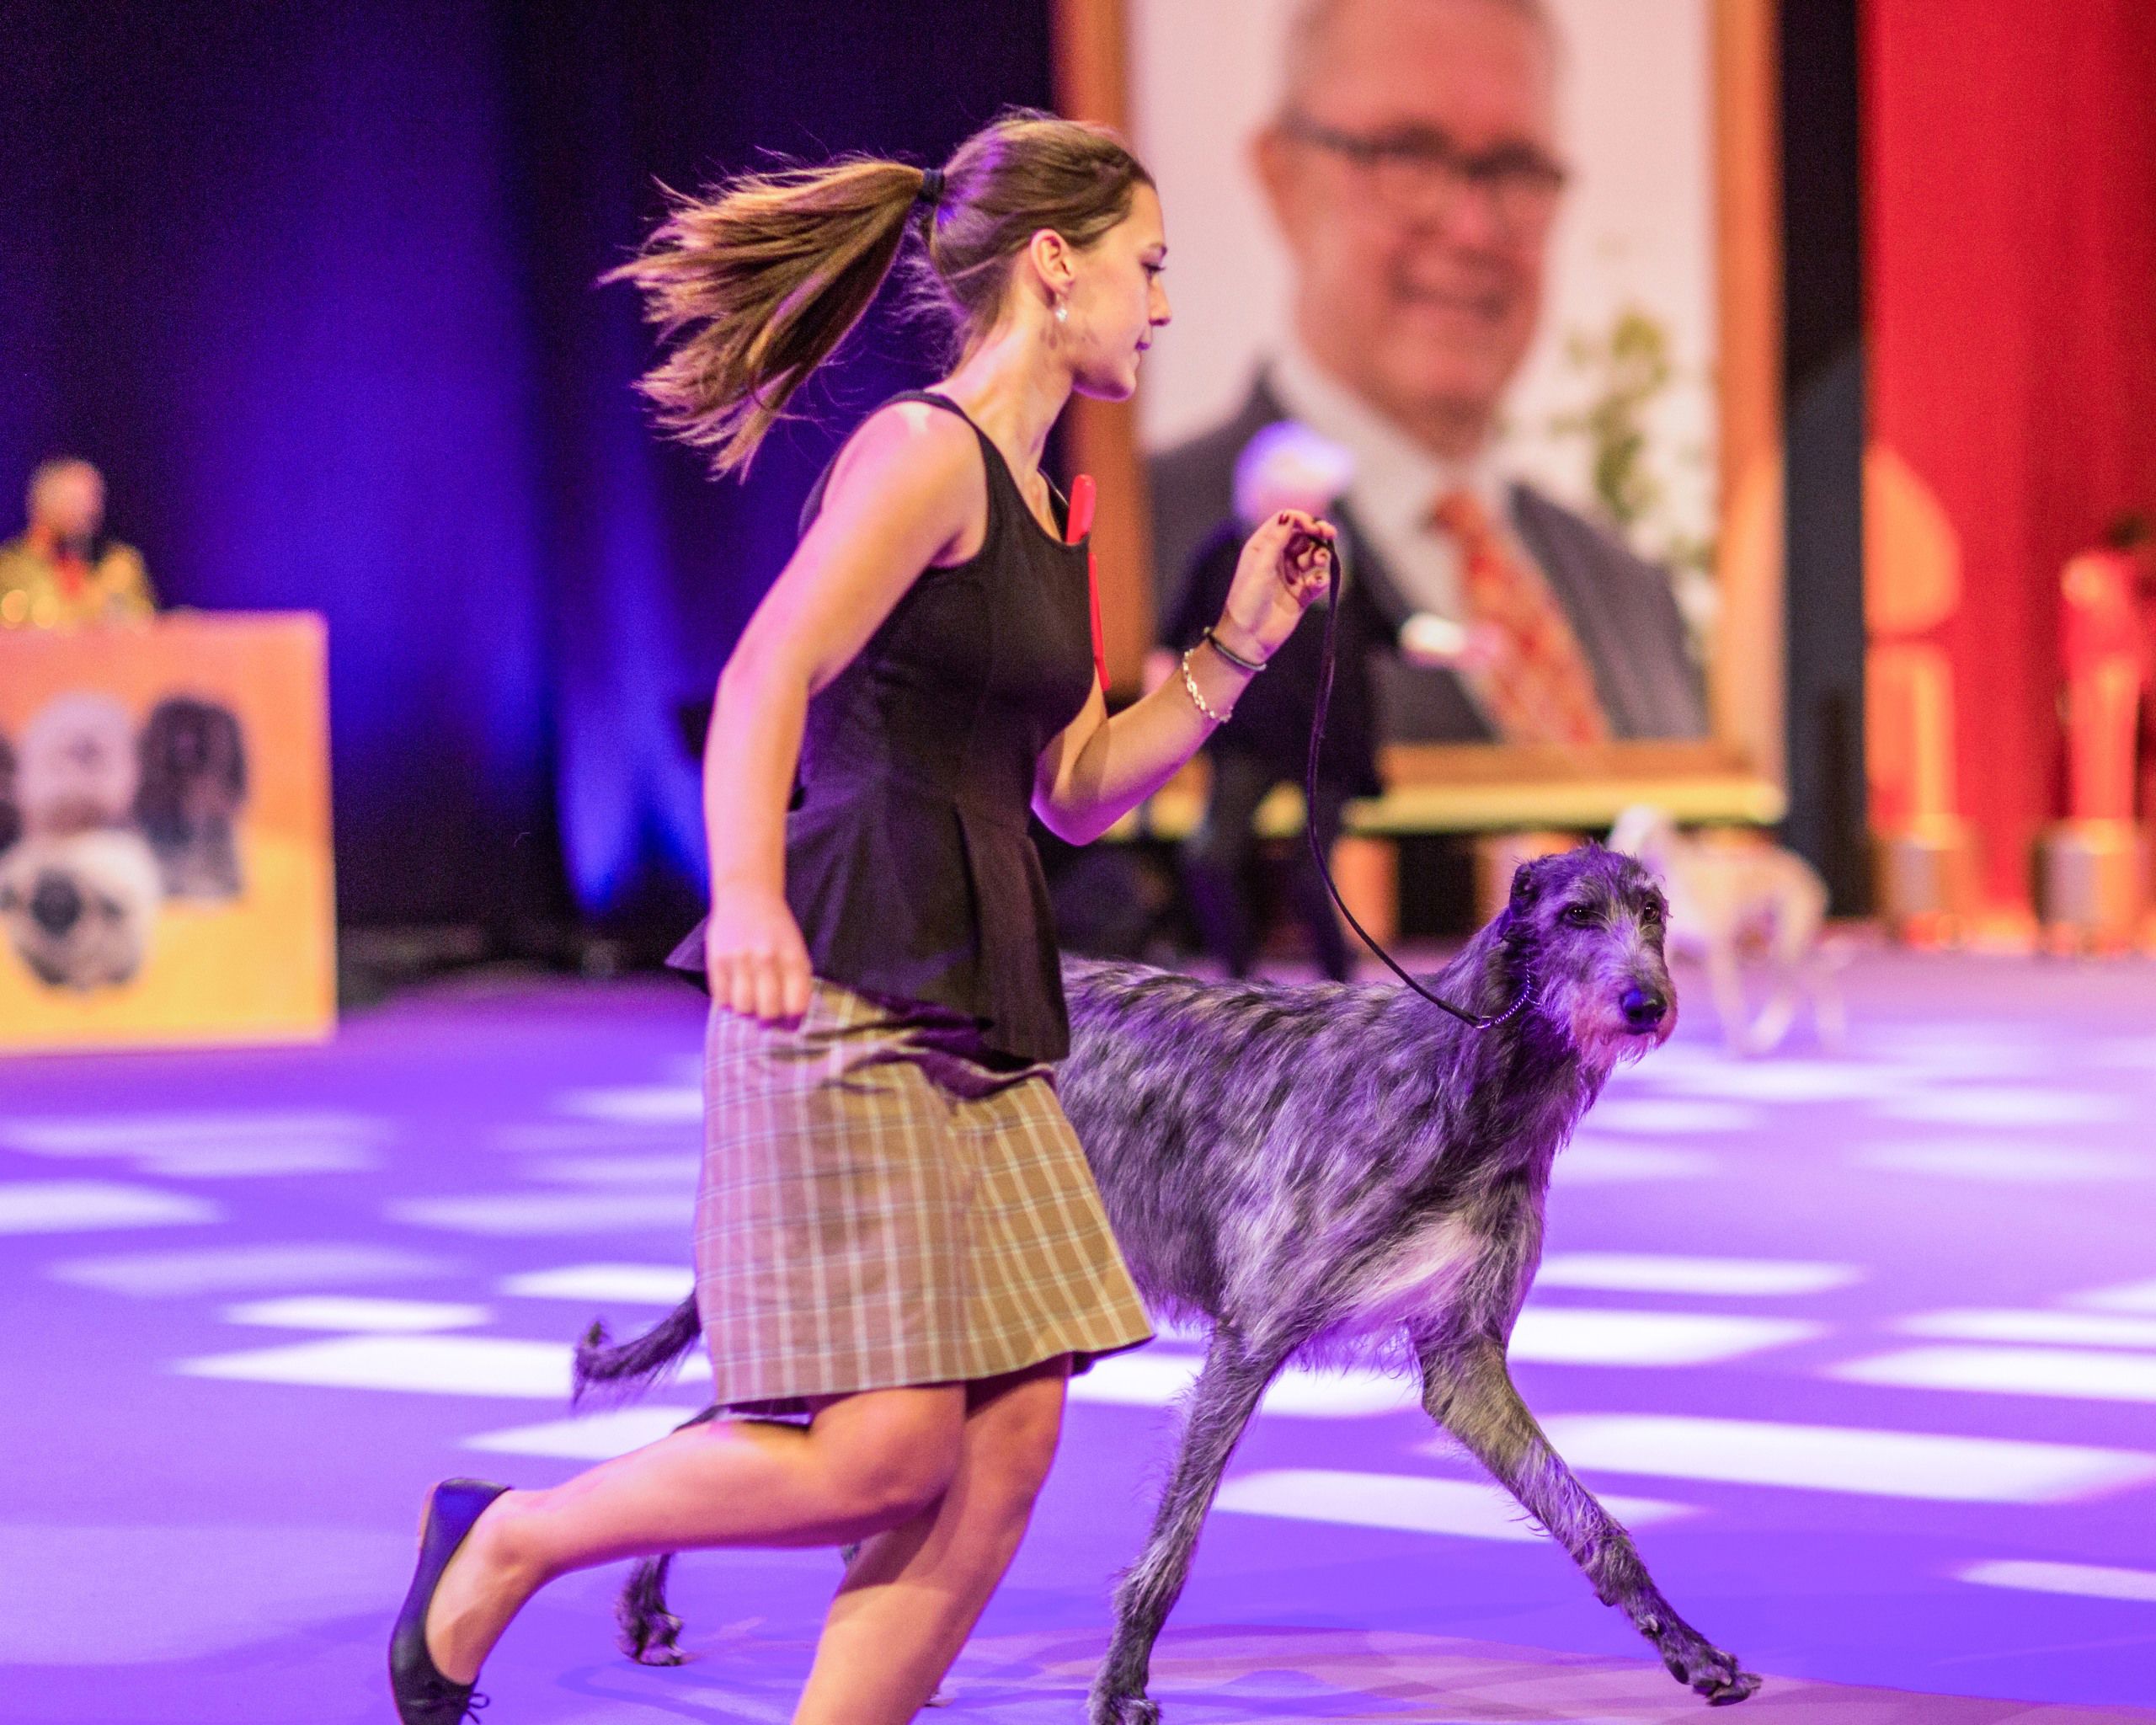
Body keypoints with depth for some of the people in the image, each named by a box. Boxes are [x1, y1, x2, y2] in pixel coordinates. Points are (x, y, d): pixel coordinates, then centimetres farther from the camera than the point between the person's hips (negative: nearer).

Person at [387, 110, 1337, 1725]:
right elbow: (766, 680, -22)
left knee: (1006, 1447, 1)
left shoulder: (1039, 508, 19)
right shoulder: (923, 454, -8)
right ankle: (501, 1542, 8)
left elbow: (1074, 791, 24)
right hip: (849, 992, -9)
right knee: (882, 1452, -13)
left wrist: (1241, 645, 14)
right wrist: (748, 894, -39)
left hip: (976, 1018, 9)